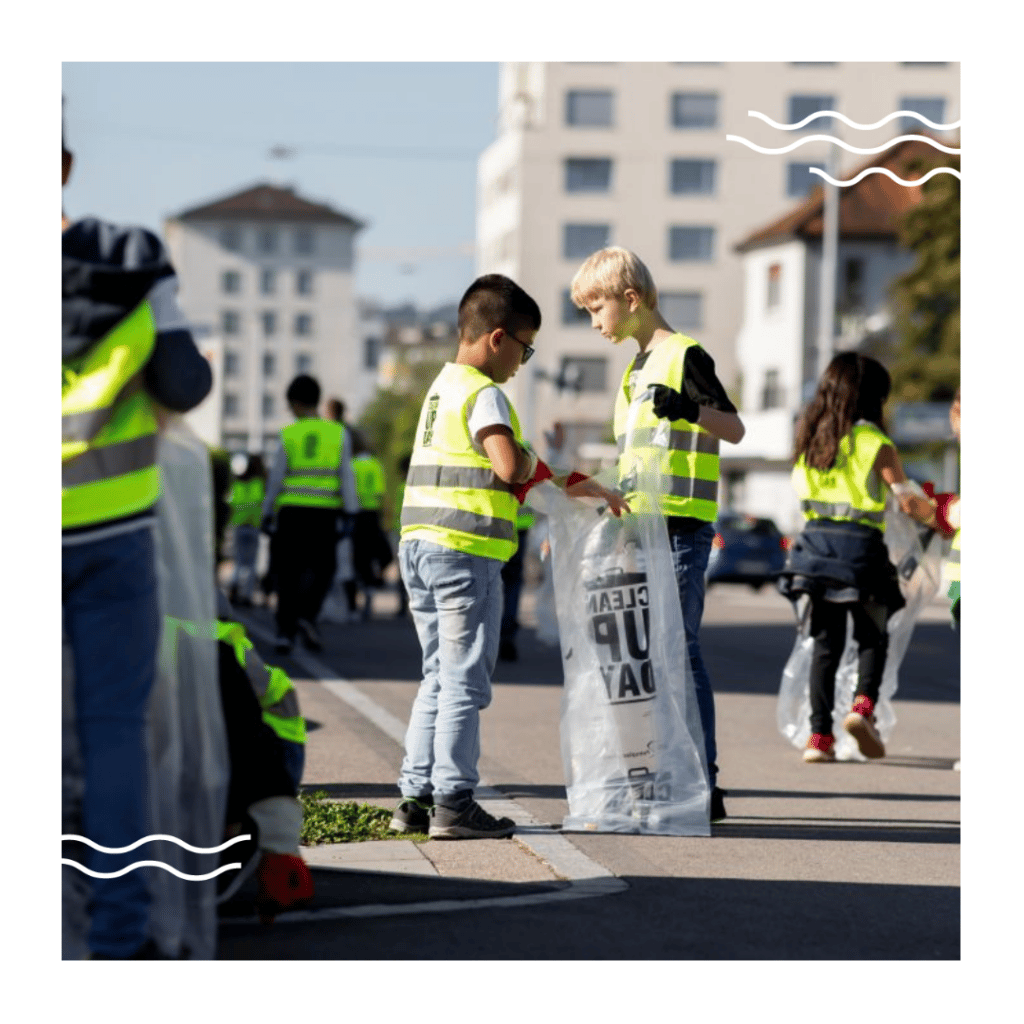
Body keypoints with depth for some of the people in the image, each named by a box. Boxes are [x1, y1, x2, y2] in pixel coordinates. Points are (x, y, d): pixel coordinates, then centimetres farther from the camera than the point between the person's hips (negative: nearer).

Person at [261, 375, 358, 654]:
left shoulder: (288, 434, 1)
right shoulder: (339, 433, 3)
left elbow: (276, 478, 1)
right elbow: (346, 476, -2)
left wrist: (267, 514, 9)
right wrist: (350, 513, -2)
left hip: (291, 509, 0)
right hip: (324, 512, 0)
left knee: (288, 572, 7)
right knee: (321, 568, 11)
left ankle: (285, 631, 2)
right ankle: (306, 615, -13)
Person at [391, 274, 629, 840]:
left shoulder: (443, 386, 20)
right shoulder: (484, 394, -10)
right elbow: (510, 468, -25)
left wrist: (578, 486, 25)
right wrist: (532, 460, -2)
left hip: (420, 544, 9)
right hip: (466, 550, -9)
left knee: (438, 678, 15)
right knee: (465, 682, -3)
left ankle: (416, 798, 15)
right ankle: (453, 803, -1)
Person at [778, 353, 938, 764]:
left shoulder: (810, 439, 8)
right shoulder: (874, 442, -7)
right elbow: (909, 502, -6)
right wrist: (937, 519, 12)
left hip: (816, 542, 4)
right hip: (861, 544, -4)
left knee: (825, 642, 10)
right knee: (872, 637, 13)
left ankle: (819, 734, 3)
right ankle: (863, 704, -11)